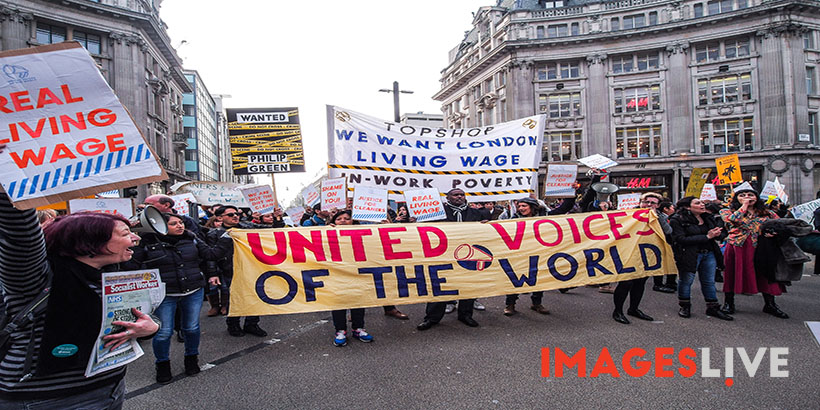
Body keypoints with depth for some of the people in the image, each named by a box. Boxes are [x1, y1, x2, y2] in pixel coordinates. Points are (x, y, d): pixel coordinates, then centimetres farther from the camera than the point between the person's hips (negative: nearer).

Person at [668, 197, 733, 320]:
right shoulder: (677, 220, -11)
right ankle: (685, 307, 22)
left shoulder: (706, 218, 11)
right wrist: (706, 237, -18)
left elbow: (717, 233, 20)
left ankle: (713, 308, 24)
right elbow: (681, 239, -20)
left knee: (709, 281, 12)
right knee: (686, 281, 6)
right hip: (689, 255, -6)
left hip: (709, 253, 6)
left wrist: (717, 233, -7)